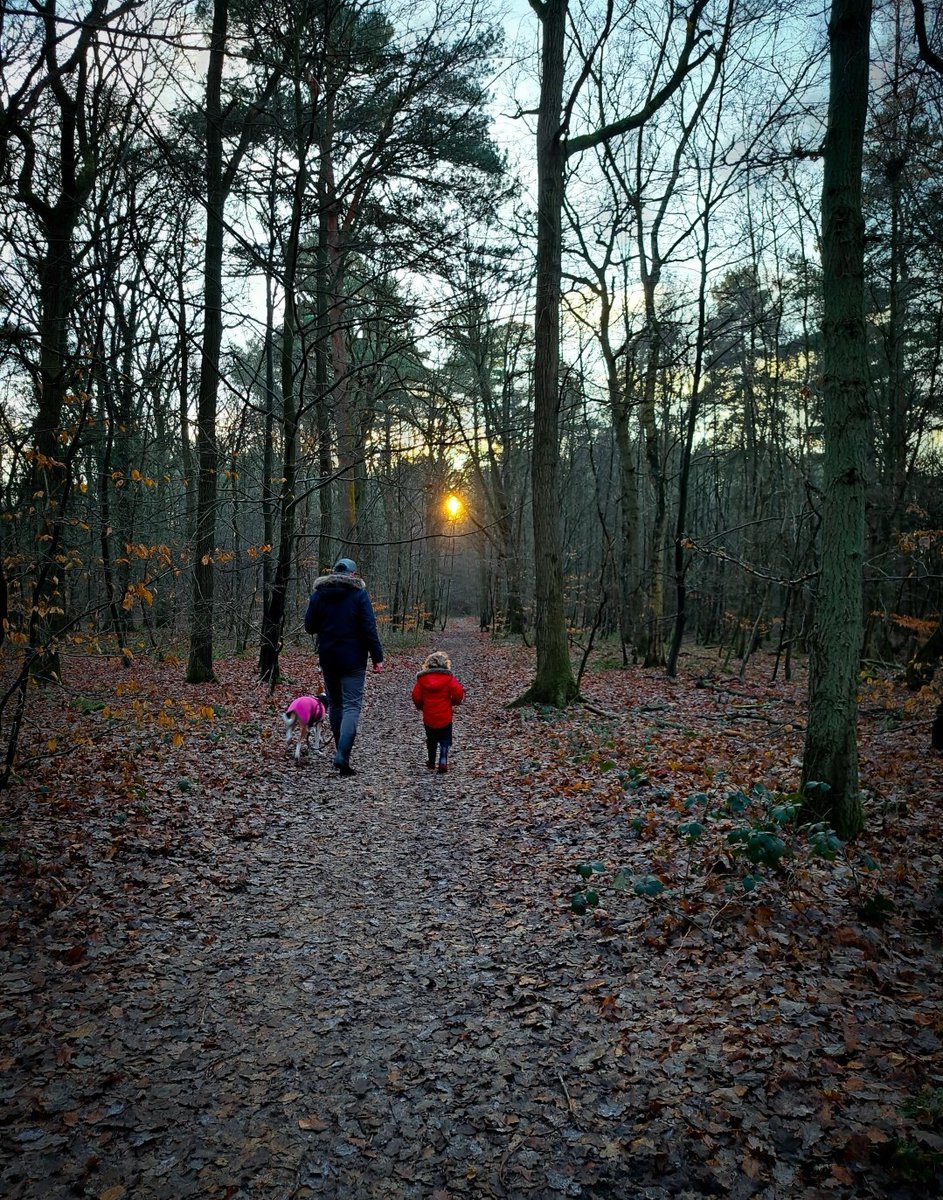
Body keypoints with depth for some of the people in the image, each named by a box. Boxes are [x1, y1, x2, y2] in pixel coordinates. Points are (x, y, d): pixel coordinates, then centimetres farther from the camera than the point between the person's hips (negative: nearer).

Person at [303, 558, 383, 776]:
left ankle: (341, 752, 21)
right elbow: (369, 628, -11)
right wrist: (377, 656, -7)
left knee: (334, 704, 16)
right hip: (353, 660, -4)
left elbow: (309, 627, 7)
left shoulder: (318, 594, 4)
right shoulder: (359, 593, -6)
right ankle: (342, 755, -17)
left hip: (327, 659, 4)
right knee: (352, 705, -4)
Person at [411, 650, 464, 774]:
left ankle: (431, 762, 31)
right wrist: (454, 702, 8)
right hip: (445, 717, -2)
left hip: (428, 717, 2)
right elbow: (459, 693, -13)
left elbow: (416, 696, -1)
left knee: (431, 740, 21)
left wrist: (421, 707, 17)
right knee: (445, 741, 10)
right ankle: (443, 763, -2)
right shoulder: (449, 678, -9)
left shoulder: (422, 678, -3)